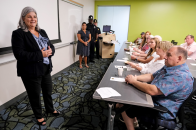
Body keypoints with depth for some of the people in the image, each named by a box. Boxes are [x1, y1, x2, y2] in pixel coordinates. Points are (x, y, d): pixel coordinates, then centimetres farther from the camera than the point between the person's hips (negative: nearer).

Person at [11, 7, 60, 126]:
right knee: (35, 96, 13)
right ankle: (39, 116, 37)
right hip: (31, 73, -6)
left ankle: (50, 109, 47)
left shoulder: (42, 32, 9)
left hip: (46, 69, 6)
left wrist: (50, 51, -15)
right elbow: (19, 54, -21)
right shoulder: (18, 33, -11)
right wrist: (40, 55, -27)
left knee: (48, 91, 22)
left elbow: (51, 46, 9)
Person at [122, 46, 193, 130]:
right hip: (153, 99, 10)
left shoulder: (180, 76, -29)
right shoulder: (169, 67, 4)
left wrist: (133, 81, -21)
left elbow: (152, 91, -36)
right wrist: (136, 77, -8)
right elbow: (152, 76, 10)